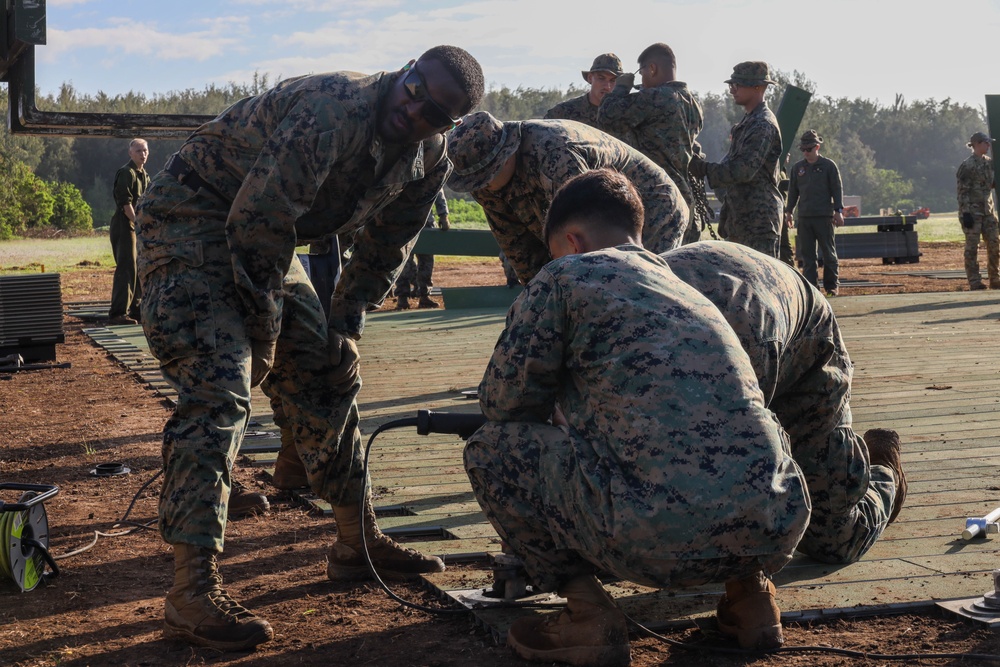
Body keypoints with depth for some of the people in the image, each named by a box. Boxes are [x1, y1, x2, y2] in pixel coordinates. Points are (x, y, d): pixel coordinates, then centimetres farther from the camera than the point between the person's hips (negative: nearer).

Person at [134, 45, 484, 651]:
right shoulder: (335, 108, -30)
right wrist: (265, 328, -18)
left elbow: (382, 251, 11)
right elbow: (257, 220, -28)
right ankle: (192, 592, -22)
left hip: (266, 237, 9)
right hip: (194, 219, -9)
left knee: (327, 376, 11)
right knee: (220, 390, -20)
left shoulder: (429, 161, -2)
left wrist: (345, 328, 3)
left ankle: (359, 542, 25)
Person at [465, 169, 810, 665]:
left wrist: (563, 398, 34)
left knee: (490, 448, 14)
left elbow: (502, 401, 11)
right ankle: (750, 589, 18)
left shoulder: (566, 275, 8)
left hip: (659, 540, -7)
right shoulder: (692, 293, 28)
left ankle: (589, 613, 6)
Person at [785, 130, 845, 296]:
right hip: (804, 217, 3)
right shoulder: (797, 168, 11)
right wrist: (789, 211, 12)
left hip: (824, 216, -3)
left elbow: (837, 189, 1)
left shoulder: (829, 165, 1)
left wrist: (838, 211, -6)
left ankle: (832, 285, 9)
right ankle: (810, 286, 5)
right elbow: (793, 191, 17)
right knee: (807, 254, 2)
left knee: (829, 253, 1)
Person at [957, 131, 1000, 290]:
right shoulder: (967, 165, -10)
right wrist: (966, 213, -19)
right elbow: (963, 192, -13)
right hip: (972, 211, -7)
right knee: (972, 247, -3)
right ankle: (975, 282, 1)